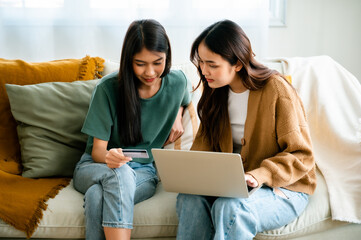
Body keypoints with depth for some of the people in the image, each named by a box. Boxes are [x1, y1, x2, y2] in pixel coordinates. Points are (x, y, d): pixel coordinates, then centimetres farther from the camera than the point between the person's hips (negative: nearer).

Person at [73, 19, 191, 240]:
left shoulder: (177, 82, -4)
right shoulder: (108, 88, -14)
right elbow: (97, 151, -13)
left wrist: (177, 117, 4)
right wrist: (108, 156, -36)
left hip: (143, 171, 1)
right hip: (94, 168, -1)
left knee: (97, 196, -35)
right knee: (120, 173, -40)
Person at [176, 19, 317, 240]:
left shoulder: (276, 90, -16)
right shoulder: (216, 92, 4)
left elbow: (302, 155, -13)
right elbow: (205, 140, 11)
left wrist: (261, 175, -28)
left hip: (284, 188, -5)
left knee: (229, 207, -36)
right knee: (190, 198, -26)